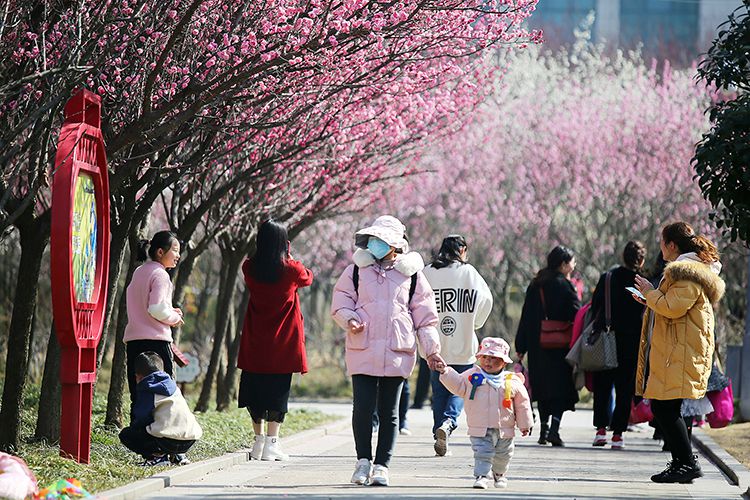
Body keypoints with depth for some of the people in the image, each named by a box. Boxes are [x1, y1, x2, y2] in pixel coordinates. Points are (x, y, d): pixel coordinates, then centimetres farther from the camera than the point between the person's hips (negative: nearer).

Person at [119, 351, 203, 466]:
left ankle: (158, 456, -9)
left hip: (167, 441, -8)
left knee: (125, 434, 5)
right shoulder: (172, 386, 22)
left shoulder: (147, 391, 1)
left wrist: (132, 426, 20)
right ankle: (178, 456, 16)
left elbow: (141, 418, -2)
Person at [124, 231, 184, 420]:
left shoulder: (139, 272, 18)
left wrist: (170, 312, 14)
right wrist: (174, 318, 0)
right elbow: (156, 309, -18)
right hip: (155, 339, -8)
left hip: (132, 340, 8)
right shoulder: (160, 274, -7)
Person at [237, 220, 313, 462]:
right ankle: (271, 444, -2)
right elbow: (308, 278, 11)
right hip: (283, 342, -2)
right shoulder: (291, 270, -11)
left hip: (255, 341, 2)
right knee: (279, 391, 1)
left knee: (255, 388, 13)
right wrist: (290, 259, 22)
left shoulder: (249, 268, -4)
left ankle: (259, 440, 15)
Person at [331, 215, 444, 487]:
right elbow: (340, 302, 12)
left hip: (397, 352, 0)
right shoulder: (356, 271, 7)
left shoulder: (411, 274, 7)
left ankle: (382, 466, 11)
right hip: (362, 351, 0)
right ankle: (363, 460, 9)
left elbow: (424, 315, 11)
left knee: (389, 412, 3)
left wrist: (431, 350, 9)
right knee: (362, 408, -7)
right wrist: (349, 319, -10)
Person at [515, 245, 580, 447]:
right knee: (561, 387, -3)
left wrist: (521, 348, 11)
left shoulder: (535, 285, 8)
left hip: (538, 345, 5)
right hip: (560, 345, -5)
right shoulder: (565, 285, -7)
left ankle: (544, 429, 15)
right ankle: (554, 429, -18)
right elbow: (576, 316, -12)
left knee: (543, 387, 15)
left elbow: (526, 317, 9)